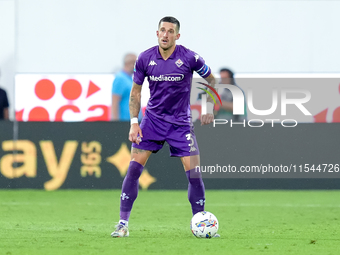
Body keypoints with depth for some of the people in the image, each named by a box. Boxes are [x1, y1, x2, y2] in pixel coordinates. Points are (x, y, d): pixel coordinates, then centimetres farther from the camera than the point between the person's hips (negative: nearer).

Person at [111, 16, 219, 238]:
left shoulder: (189, 58, -12)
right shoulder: (145, 59, -6)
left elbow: (211, 79, 5)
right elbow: (136, 92, 5)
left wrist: (209, 108, -5)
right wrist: (134, 122, -5)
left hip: (181, 122, -1)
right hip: (152, 120, 1)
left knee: (194, 173, -7)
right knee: (134, 168, -10)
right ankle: (123, 223, -4)